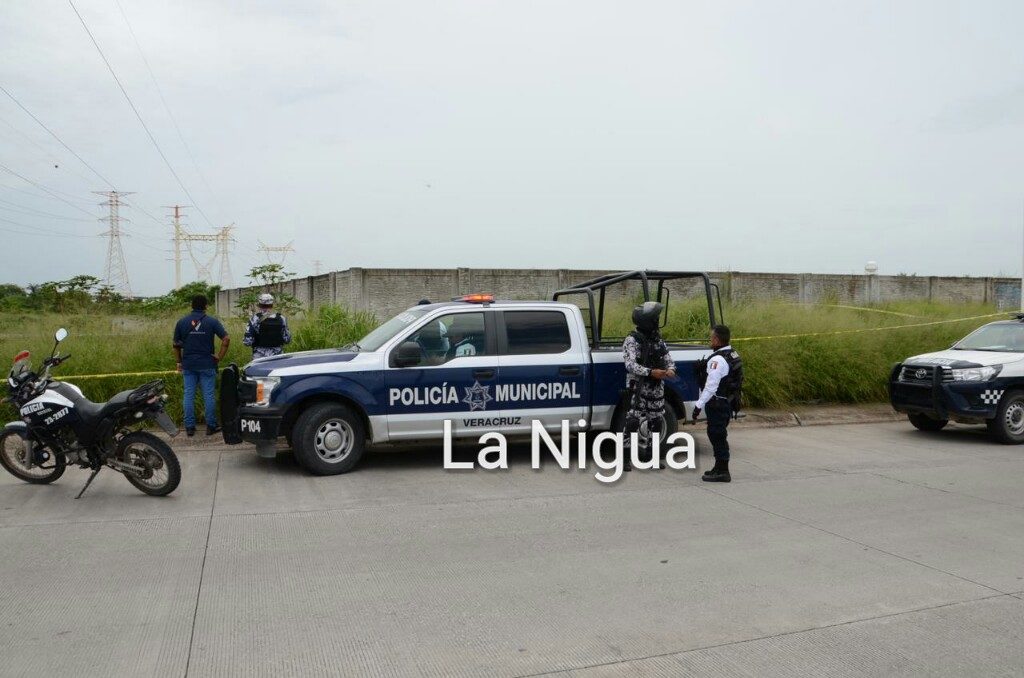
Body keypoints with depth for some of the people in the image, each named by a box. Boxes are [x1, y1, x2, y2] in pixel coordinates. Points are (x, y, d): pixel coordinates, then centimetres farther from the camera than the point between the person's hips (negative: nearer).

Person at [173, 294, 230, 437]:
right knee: (209, 395, 4)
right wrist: (220, 356, -3)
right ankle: (211, 426, 8)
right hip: (207, 365, -2)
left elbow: (176, 345, 7)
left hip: (188, 365, 2)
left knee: (189, 395, 7)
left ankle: (189, 427, 9)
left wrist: (179, 362, 15)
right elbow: (226, 338, -11)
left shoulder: (182, 322, 4)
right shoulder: (212, 321, -3)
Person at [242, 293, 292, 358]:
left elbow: (247, 341, -10)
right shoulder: (281, 319, -2)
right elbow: (287, 339, 3)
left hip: (259, 357, -2)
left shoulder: (255, 319, -9)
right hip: (278, 358, 2)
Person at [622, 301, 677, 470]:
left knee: (655, 422, 11)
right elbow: (631, 365, -20)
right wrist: (650, 372, -30)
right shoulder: (632, 340, -10)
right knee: (633, 421, -12)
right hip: (638, 387, -7)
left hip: (656, 388, 7)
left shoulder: (658, 339, 13)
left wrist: (670, 369, -9)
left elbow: (668, 358, 14)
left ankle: (650, 456, 23)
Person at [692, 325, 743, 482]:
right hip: (729, 402, 10)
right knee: (719, 435, 18)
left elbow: (710, 386, -26)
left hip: (718, 404, -10)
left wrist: (699, 405, -24)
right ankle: (720, 469, 28)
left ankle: (722, 472, 3)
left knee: (717, 436, -2)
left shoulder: (718, 360, -21)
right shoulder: (733, 354, 10)